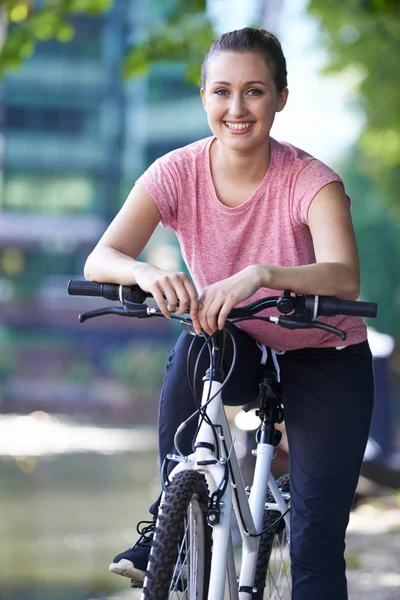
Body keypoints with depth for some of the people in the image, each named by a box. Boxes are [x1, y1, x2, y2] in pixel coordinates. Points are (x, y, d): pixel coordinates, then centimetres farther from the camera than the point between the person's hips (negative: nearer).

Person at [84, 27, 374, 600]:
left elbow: (344, 278, -41)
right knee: (191, 352, -33)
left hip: (325, 360, -2)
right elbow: (100, 260, -26)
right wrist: (147, 273, -49)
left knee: (316, 546, -9)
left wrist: (259, 275, -59)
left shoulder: (311, 181, -25)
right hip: (238, 345, 2)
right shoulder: (177, 173, -17)